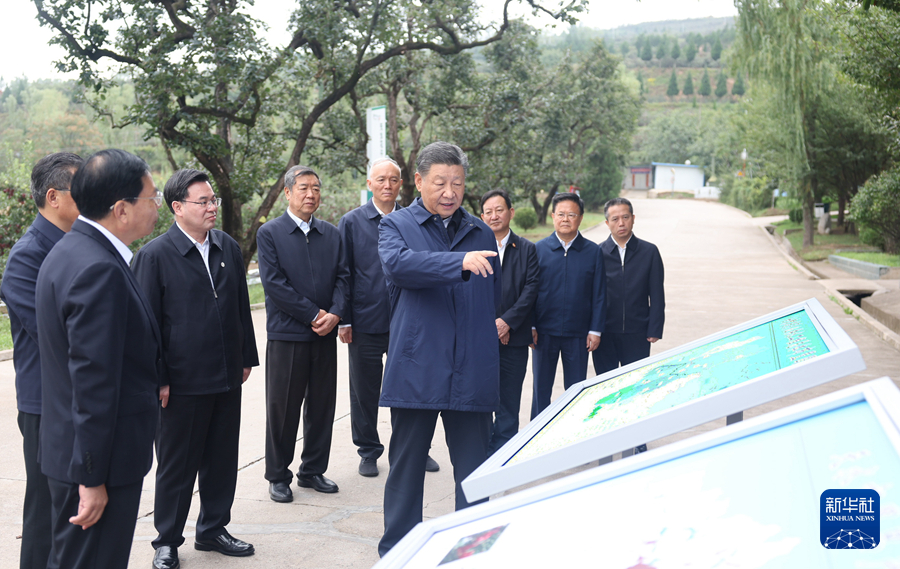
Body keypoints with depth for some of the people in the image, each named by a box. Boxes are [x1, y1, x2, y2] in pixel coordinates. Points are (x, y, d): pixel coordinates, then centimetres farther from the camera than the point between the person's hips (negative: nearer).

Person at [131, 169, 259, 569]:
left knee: (222, 459, 15)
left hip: (227, 378, 6)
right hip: (183, 382, -5)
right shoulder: (154, 255, -9)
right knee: (176, 464, 7)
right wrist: (157, 379, -11)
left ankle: (212, 530, 32)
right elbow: (147, 322, -9)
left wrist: (246, 357, 13)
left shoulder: (229, 247, 8)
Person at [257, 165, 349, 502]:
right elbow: (273, 282, -10)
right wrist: (313, 315, -13)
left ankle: (313, 471, 24)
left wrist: (335, 313, -11)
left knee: (322, 405, 10)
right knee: (282, 408, 4)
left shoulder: (331, 234, 12)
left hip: (325, 334, 4)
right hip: (286, 334, -4)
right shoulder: (270, 233, -2)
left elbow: (342, 276, 7)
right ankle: (278, 477, 17)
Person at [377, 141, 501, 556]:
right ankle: (397, 549, 21)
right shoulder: (395, 226, 3)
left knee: (475, 470, 6)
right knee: (406, 466, 8)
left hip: (472, 374, 3)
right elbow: (397, 263, -21)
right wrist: (460, 262, -32)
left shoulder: (481, 234, 15)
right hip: (416, 370, -2)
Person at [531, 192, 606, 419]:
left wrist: (595, 330, -2)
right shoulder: (539, 249, 2)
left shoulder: (593, 252, 2)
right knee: (541, 389, 9)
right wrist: (530, 326, -3)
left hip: (578, 334, 0)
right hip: (545, 332, 0)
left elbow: (599, 294, 3)